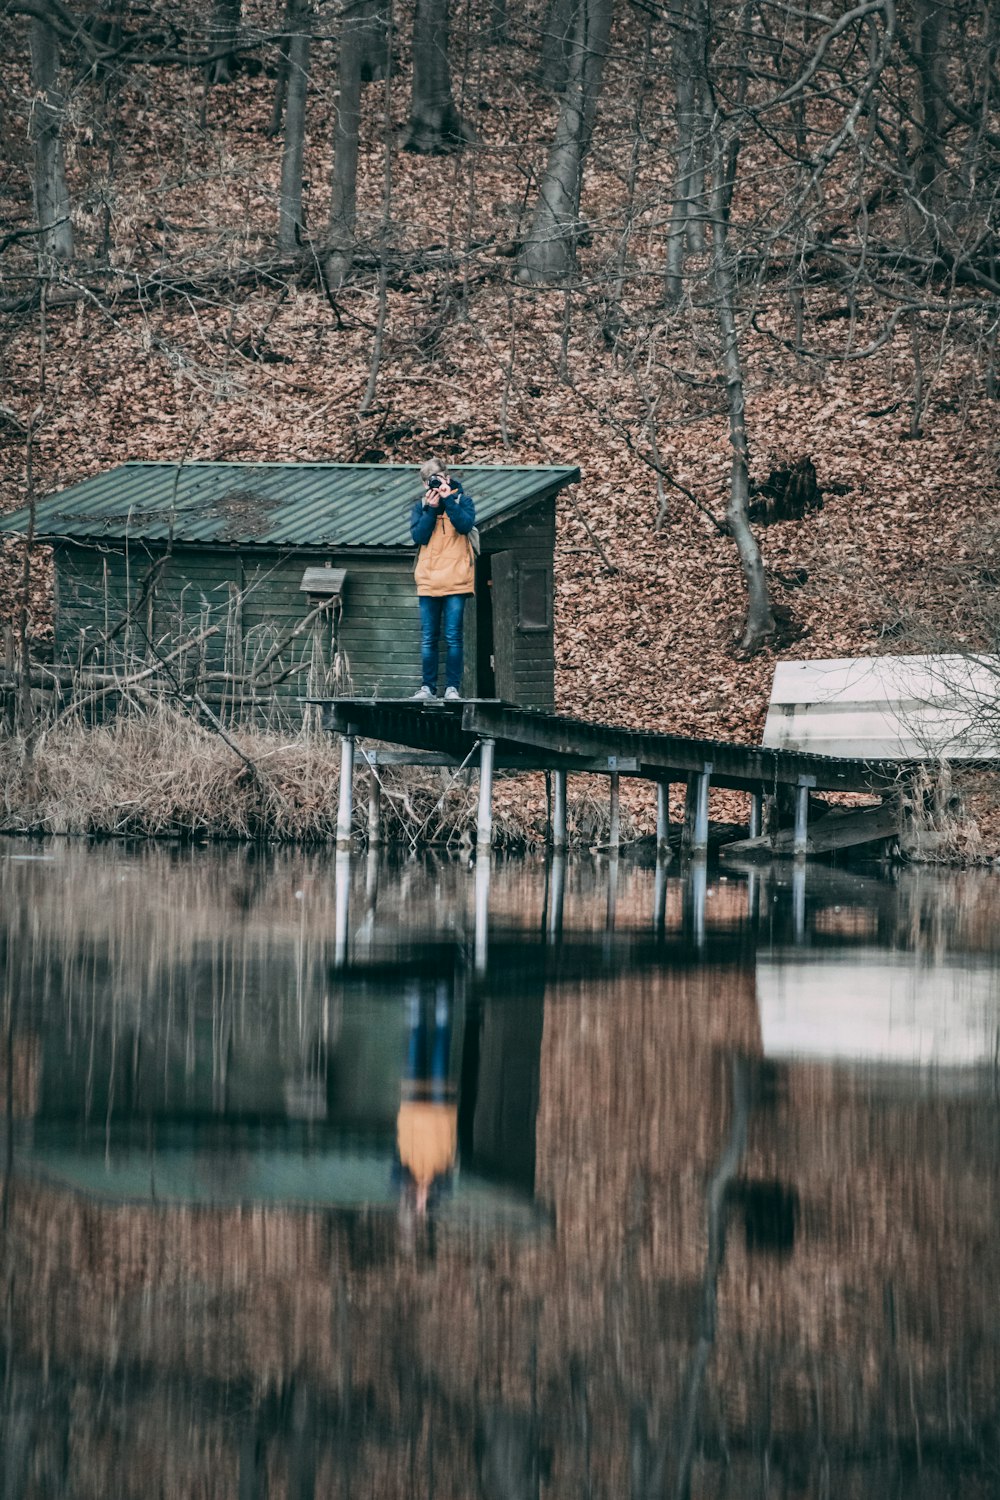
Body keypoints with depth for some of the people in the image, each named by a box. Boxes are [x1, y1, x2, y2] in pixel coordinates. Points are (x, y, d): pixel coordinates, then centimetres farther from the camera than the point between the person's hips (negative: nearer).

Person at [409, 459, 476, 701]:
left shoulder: (462, 500, 6)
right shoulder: (420, 506, 11)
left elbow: (465, 525, -13)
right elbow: (418, 536, -3)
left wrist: (447, 499, -13)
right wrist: (431, 508, -9)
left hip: (455, 580, -3)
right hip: (428, 581, 3)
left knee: (453, 637, -5)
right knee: (428, 639, 4)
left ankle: (452, 687, -2)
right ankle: (428, 686, 8)